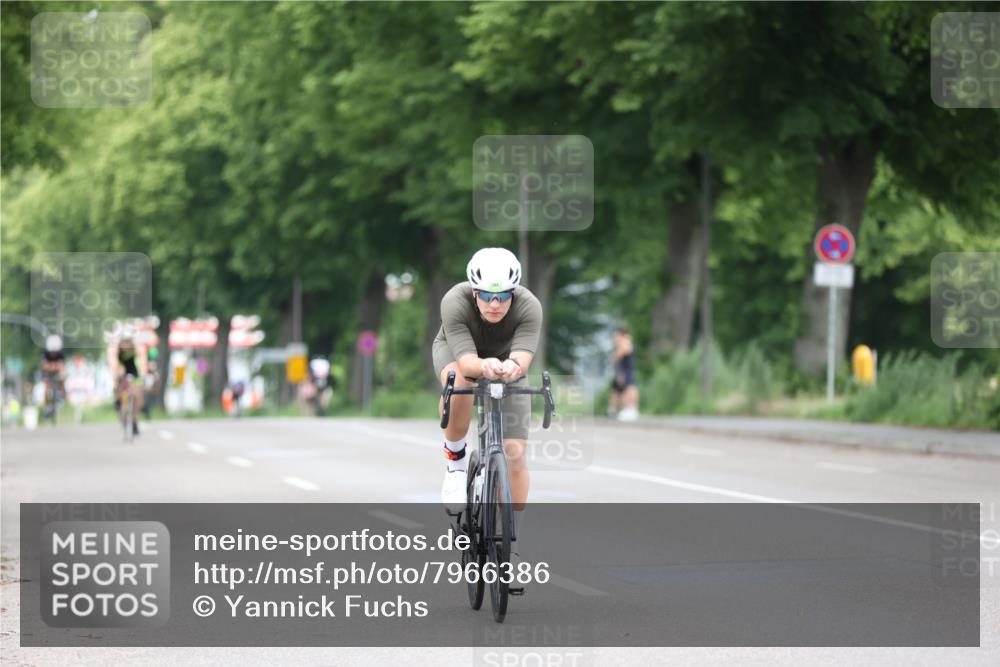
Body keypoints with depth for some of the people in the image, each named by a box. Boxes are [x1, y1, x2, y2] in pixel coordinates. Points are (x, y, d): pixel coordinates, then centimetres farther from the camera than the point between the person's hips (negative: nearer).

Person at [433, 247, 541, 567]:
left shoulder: (529, 307, -34)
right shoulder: (455, 302, -37)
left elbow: (523, 357, -46)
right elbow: (466, 360, -44)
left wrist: (512, 367, -70)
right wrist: (484, 367, -67)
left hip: (506, 362, 1)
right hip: (456, 350, -1)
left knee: (515, 452, -11)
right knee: (459, 384, -40)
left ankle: (511, 542, 4)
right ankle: (455, 457, -13)